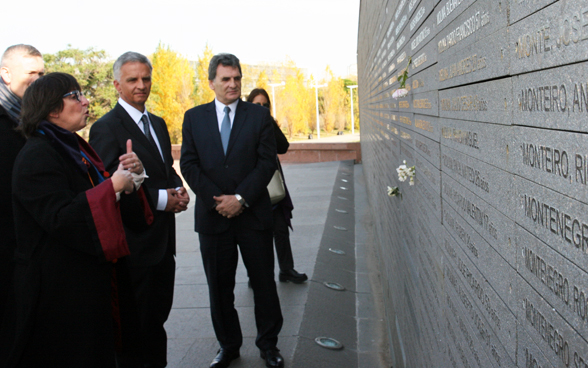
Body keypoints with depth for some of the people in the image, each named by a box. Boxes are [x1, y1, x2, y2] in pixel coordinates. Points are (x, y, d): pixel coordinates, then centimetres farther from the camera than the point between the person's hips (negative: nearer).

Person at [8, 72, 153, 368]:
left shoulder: (75, 149, 13)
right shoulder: (36, 157, -16)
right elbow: (60, 218, -27)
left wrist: (129, 176, -3)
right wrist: (112, 186, -25)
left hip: (88, 281, 9)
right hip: (57, 288, -9)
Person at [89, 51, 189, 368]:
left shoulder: (158, 124, 15)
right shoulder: (106, 127, -12)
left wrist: (178, 189, -1)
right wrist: (160, 199, -20)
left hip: (162, 241, 8)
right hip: (134, 244, -8)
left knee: (158, 315, 18)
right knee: (135, 326, 3)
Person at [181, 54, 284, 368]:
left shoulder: (259, 116, 3)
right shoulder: (194, 117, 7)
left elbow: (267, 162, -3)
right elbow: (189, 164, 1)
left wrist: (240, 198, -13)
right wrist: (216, 200, -10)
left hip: (253, 213, -1)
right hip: (213, 215, 1)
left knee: (264, 283, 7)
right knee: (219, 287, 10)